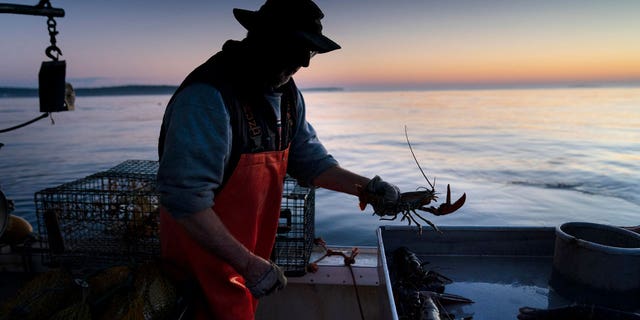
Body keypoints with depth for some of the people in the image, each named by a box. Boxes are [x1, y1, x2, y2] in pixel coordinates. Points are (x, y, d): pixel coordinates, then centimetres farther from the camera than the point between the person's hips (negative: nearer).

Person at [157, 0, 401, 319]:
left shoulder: (286, 92, -2)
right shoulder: (207, 97, -29)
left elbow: (308, 159, 2)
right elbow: (184, 199, -31)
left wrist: (366, 186, -10)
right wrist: (249, 264, -29)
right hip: (204, 248, -7)